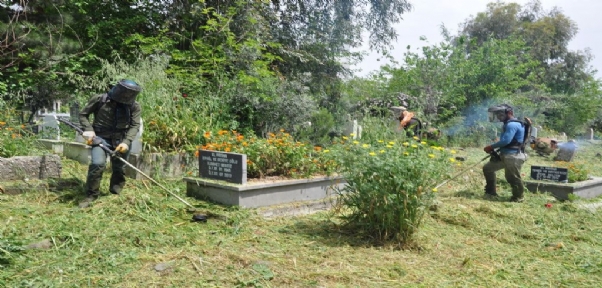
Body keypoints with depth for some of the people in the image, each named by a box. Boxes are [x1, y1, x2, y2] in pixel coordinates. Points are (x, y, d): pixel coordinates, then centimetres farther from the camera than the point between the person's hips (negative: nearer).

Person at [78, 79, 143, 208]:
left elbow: (135, 125, -8)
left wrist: (126, 142, -22)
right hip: (101, 137, -2)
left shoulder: (134, 106, -4)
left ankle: (116, 193, 32)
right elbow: (83, 114, 3)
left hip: (121, 140, 2)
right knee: (98, 164, -19)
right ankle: (91, 195, -2)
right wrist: (88, 130, -12)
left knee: (119, 168, 9)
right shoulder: (99, 99, -8)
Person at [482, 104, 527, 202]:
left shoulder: (512, 124, -16)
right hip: (505, 155, 11)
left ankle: (518, 197, 17)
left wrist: (491, 147, -13)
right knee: (487, 168, 14)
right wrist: (493, 149, 8)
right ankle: (491, 192, 21)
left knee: (513, 177, -2)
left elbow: (505, 140, -23)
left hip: (513, 156, -11)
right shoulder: (508, 124, 17)